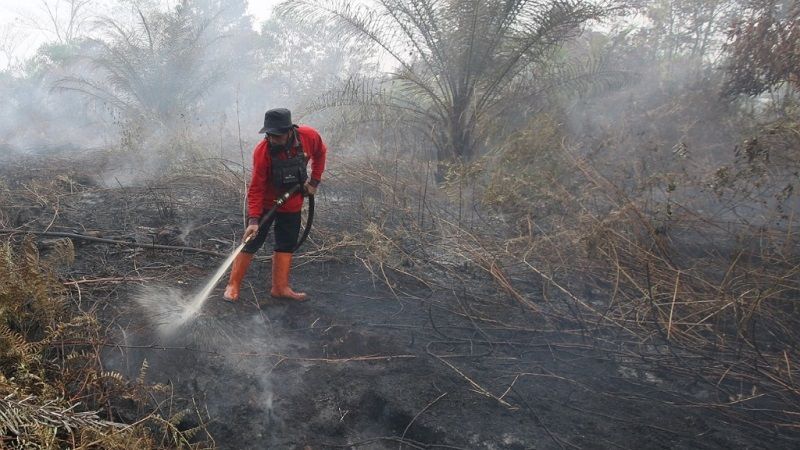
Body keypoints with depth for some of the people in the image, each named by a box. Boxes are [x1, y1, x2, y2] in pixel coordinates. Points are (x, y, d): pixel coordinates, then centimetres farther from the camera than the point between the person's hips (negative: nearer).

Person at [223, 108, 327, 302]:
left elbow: (320, 153, 3)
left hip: (292, 204, 4)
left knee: (287, 245, 10)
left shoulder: (309, 136, -21)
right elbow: (256, 189, -25)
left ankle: (280, 287, 20)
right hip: (265, 203, -4)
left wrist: (314, 181, -3)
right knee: (251, 242, -1)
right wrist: (253, 219, -33)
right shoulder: (262, 151, -29)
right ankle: (233, 285, 10)